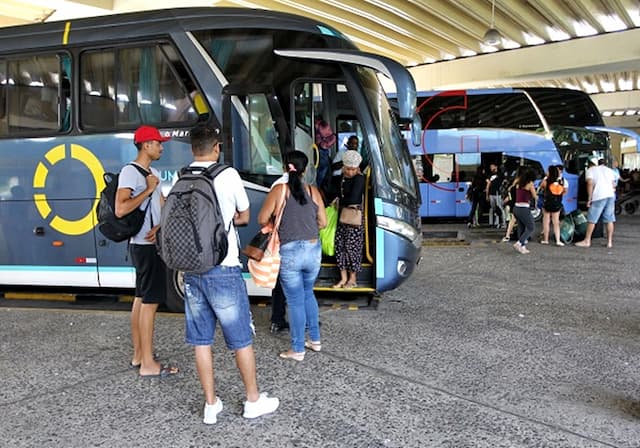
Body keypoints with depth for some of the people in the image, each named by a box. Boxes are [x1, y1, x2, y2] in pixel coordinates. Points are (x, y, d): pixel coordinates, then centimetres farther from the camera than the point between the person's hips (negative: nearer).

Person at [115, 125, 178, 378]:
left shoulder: (153, 173, 16)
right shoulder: (130, 172, -12)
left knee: (141, 299, 14)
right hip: (145, 245, -10)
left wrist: (160, 227, -7)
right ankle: (148, 364, -3)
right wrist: (148, 190, -17)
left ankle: (138, 355, 24)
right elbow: (121, 209, -24)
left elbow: (163, 206, 13)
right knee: (150, 301, -8)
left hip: (150, 244, 10)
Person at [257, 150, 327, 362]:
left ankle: (297, 350, 16)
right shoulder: (313, 191, 2)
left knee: (295, 301, 7)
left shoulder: (279, 190, -7)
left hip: (289, 253, -3)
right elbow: (323, 222, 6)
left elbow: (262, 219, -5)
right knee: (308, 293, 24)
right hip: (313, 251, 4)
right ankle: (315, 340, 31)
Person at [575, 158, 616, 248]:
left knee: (591, 219, 1)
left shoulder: (591, 170, 6)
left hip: (599, 196, -5)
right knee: (609, 220, 8)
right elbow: (614, 185, 18)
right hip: (611, 195, 5)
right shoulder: (609, 170, 22)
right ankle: (609, 242, 10)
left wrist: (589, 199, -7)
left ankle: (587, 241, 5)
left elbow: (590, 183, -8)